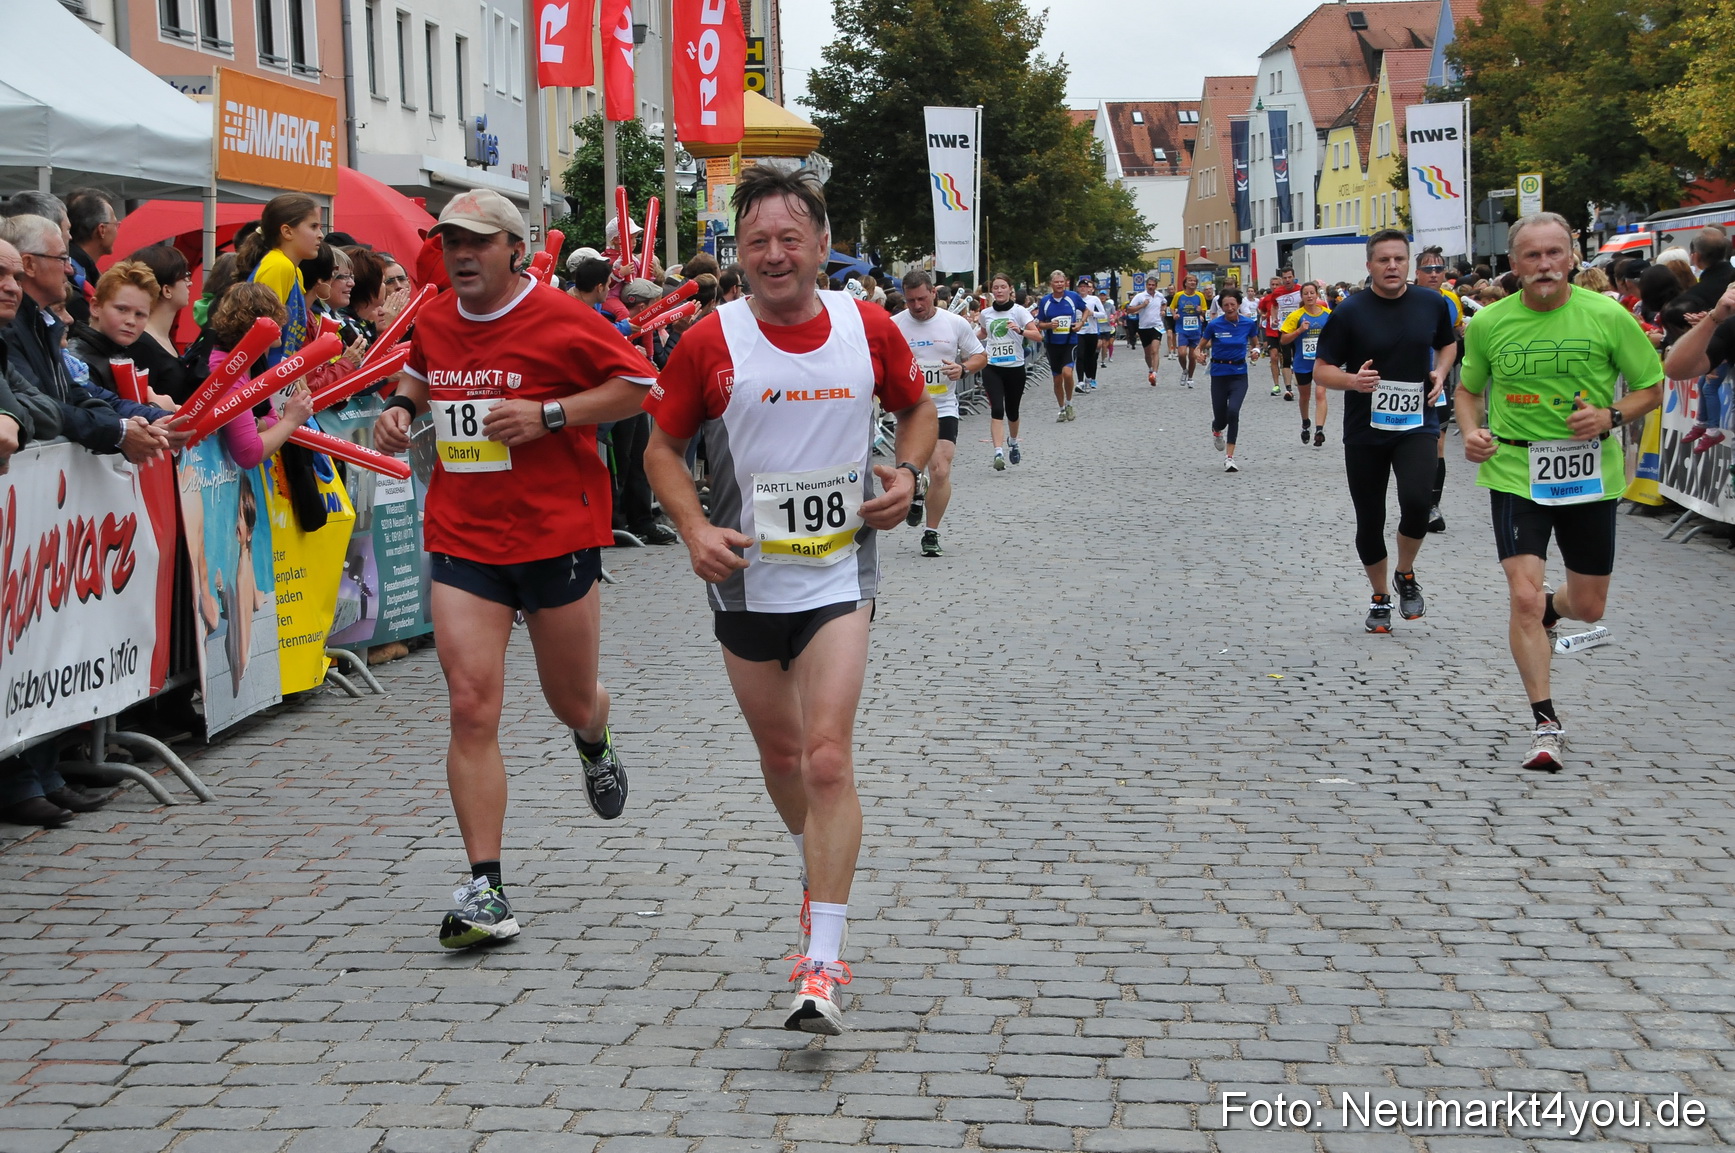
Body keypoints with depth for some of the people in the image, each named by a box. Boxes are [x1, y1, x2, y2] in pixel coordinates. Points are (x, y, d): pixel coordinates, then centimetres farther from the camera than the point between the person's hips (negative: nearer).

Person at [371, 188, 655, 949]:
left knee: (572, 702, 11)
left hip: (558, 535, -3)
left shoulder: (561, 320, -10)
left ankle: (594, 743, 53)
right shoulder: (432, 322, 7)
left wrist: (548, 414, -17)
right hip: (461, 538, 3)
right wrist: (400, 405, 8)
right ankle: (485, 890, -7)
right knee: (471, 706, -10)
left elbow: (639, 384, -8)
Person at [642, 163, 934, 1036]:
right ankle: (819, 879, 46)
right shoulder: (711, 342, -7)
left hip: (839, 576, -1)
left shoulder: (869, 328, -3)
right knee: (779, 752, 17)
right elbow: (662, 447, 2)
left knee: (828, 757, -14)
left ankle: (823, 966, -13)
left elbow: (917, 407, 14)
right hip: (746, 580, 2)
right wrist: (695, 528, -14)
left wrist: (906, 472, -5)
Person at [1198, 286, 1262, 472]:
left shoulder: (1249, 324, -3)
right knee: (1220, 417, 4)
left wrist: (1255, 351, -8)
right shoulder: (1214, 325, -7)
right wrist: (1201, 354, -20)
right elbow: (1201, 346, 2)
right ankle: (1216, 431, 46)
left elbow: (1255, 343, 14)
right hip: (1219, 373, 0)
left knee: (1233, 411, -21)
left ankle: (1229, 457, -14)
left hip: (1239, 374, 0)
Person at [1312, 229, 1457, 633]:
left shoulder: (1432, 304, 1)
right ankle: (1381, 598, 30)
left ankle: (1406, 574, 6)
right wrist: (1352, 380, -24)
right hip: (1364, 432, 0)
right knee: (1369, 523, 6)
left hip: (1417, 425, 0)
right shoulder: (1350, 312, -7)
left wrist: (1440, 372, 1)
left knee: (1416, 502, -23)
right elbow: (1321, 370, -4)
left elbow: (1448, 344, 21)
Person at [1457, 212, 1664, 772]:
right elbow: (1468, 389, 13)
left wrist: (1611, 416, -17)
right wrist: (1471, 431, -7)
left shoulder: (1607, 316, -7)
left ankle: (1549, 607, 50)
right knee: (1523, 597, -13)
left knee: (1588, 607, 11)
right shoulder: (1488, 324, -3)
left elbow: (1652, 388, 2)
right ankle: (1547, 725, -1)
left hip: (1590, 474, 1)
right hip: (1515, 472, -1)